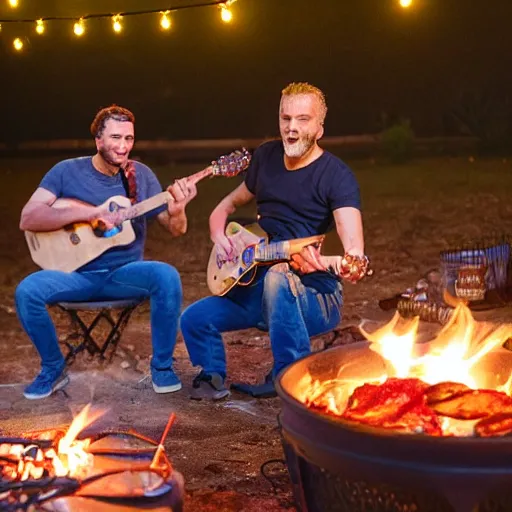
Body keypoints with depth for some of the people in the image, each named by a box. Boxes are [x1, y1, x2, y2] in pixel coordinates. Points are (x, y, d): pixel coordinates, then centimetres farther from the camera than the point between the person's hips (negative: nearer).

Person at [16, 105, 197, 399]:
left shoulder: (141, 175, 1)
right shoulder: (67, 171, -3)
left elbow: (176, 230, -1)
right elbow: (27, 219, -13)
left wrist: (177, 211, -27)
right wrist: (86, 212, -24)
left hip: (126, 273, 0)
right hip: (77, 274, 0)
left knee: (167, 276, -30)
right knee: (28, 290, -28)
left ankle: (162, 366, -10)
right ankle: (54, 368, -1)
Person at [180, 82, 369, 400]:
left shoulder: (336, 175, -14)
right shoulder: (266, 157, 6)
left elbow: (352, 236, -32)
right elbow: (229, 204, 20)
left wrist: (353, 260, -55)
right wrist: (218, 237, -1)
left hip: (314, 294, -6)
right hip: (257, 284, 6)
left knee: (278, 278, -38)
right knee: (195, 319, -7)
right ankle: (213, 380, 20)